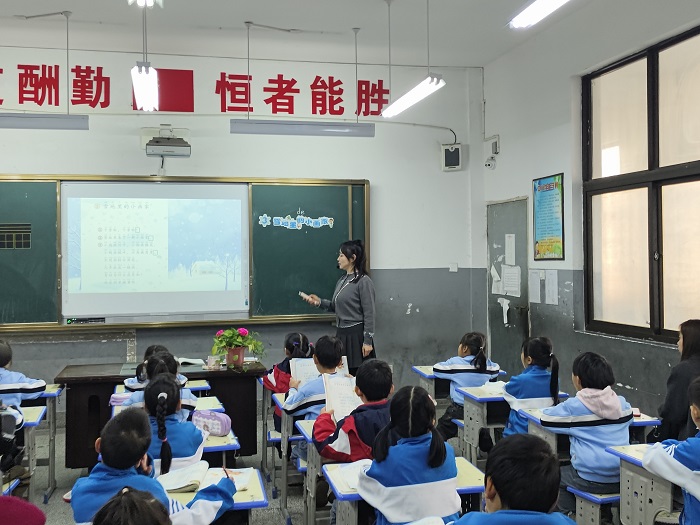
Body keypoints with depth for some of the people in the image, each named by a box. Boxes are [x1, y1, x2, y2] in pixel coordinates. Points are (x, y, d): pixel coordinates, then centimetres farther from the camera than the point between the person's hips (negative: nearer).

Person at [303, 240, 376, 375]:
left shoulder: (364, 281, -12)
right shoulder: (342, 281, 13)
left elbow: (369, 314, -13)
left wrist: (367, 341, -15)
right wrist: (319, 302, 6)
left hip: (356, 335, -8)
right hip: (342, 333, 8)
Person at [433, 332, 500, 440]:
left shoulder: (455, 363, -12)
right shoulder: (487, 363, -2)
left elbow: (436, 369, -2)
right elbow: (495, 370, 18)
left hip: (461, 410, -4)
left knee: (443, 424, 17)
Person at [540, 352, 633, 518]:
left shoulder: (574, 406, -11)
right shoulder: (622, 403, 2)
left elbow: (546, 419, 0)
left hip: (591, 481, -5)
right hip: (622, 479, 5)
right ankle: (605, 514, 37)